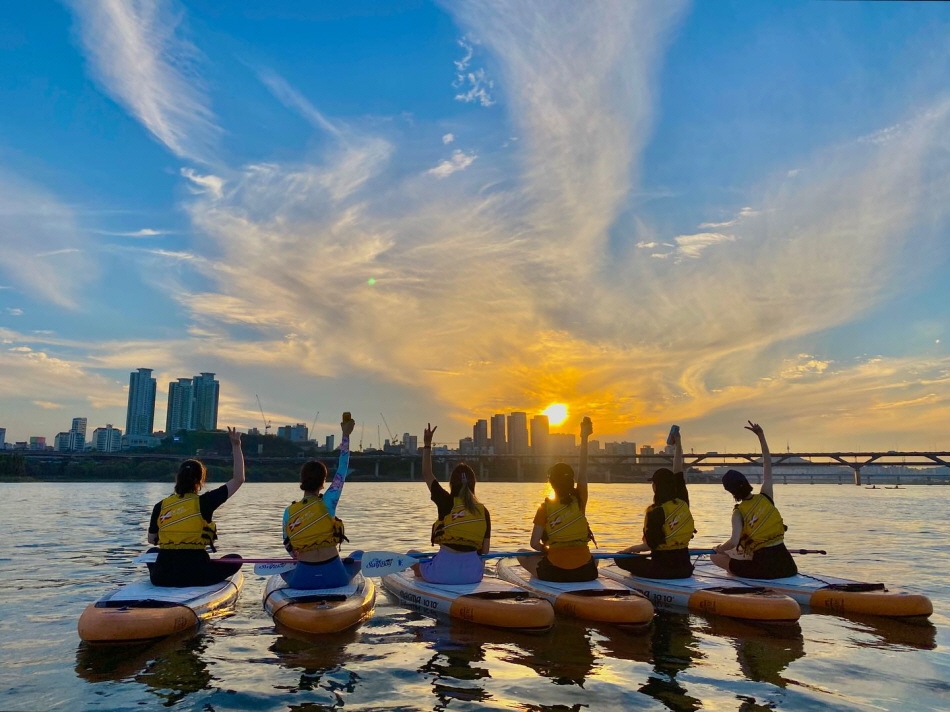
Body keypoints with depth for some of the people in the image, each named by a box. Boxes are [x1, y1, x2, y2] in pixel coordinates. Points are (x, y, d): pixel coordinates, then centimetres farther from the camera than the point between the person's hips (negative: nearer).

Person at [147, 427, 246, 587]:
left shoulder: (160, 506, 2)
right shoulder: (204, 502, -8)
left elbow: (151, 540, 13)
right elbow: (238, 479, -3)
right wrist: (236, 446, 1)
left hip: (161, 576, 5)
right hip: (196, 575, -4)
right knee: (235, 559, 17)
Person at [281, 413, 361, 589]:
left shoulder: (289, 512, -3)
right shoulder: (327, 503, -8)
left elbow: (288, 546, 6)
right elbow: (342, 469, 1)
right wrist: (346, 435, 6)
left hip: (303, 578, 3)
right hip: (334, 576, -3)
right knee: (358, 556, 27)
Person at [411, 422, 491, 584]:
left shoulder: (446, 503, -4)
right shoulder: (483, 512, 2)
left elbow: (427, 474, 10)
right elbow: (484, 551, 5)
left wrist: (427, 445, 17)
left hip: (443, 570, -3)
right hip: (472, 572, 3)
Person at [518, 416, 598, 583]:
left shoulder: (545, 507, -4)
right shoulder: (580, 500, -1)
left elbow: (534, 543, -7)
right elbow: (582, 470, 5)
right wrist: (584, 437, 6)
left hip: (555, 572, -1)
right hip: (585, 572, 1)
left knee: (522, 555, 24)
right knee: (594, 559, 38)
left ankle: (544, 578, 12)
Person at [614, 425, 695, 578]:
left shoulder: (656, 512, -17)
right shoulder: (682, 503, 0)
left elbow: (650, 545, -18)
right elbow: (678, 472, 11)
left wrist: (629, 549, 0)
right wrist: (678, 444, 16)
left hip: (663, 567, -7)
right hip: (684, 567, 7)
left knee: (621, 558, 3)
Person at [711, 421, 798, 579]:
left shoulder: (738, 512, -8)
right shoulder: (766, 497, 2)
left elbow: (734, 542, -22)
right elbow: (767, 465, 11)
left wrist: (720, 548, 0)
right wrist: (761, 435, 13)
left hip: (763, 568, -4)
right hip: (787, 565, 5)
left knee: (715, 556, 8)